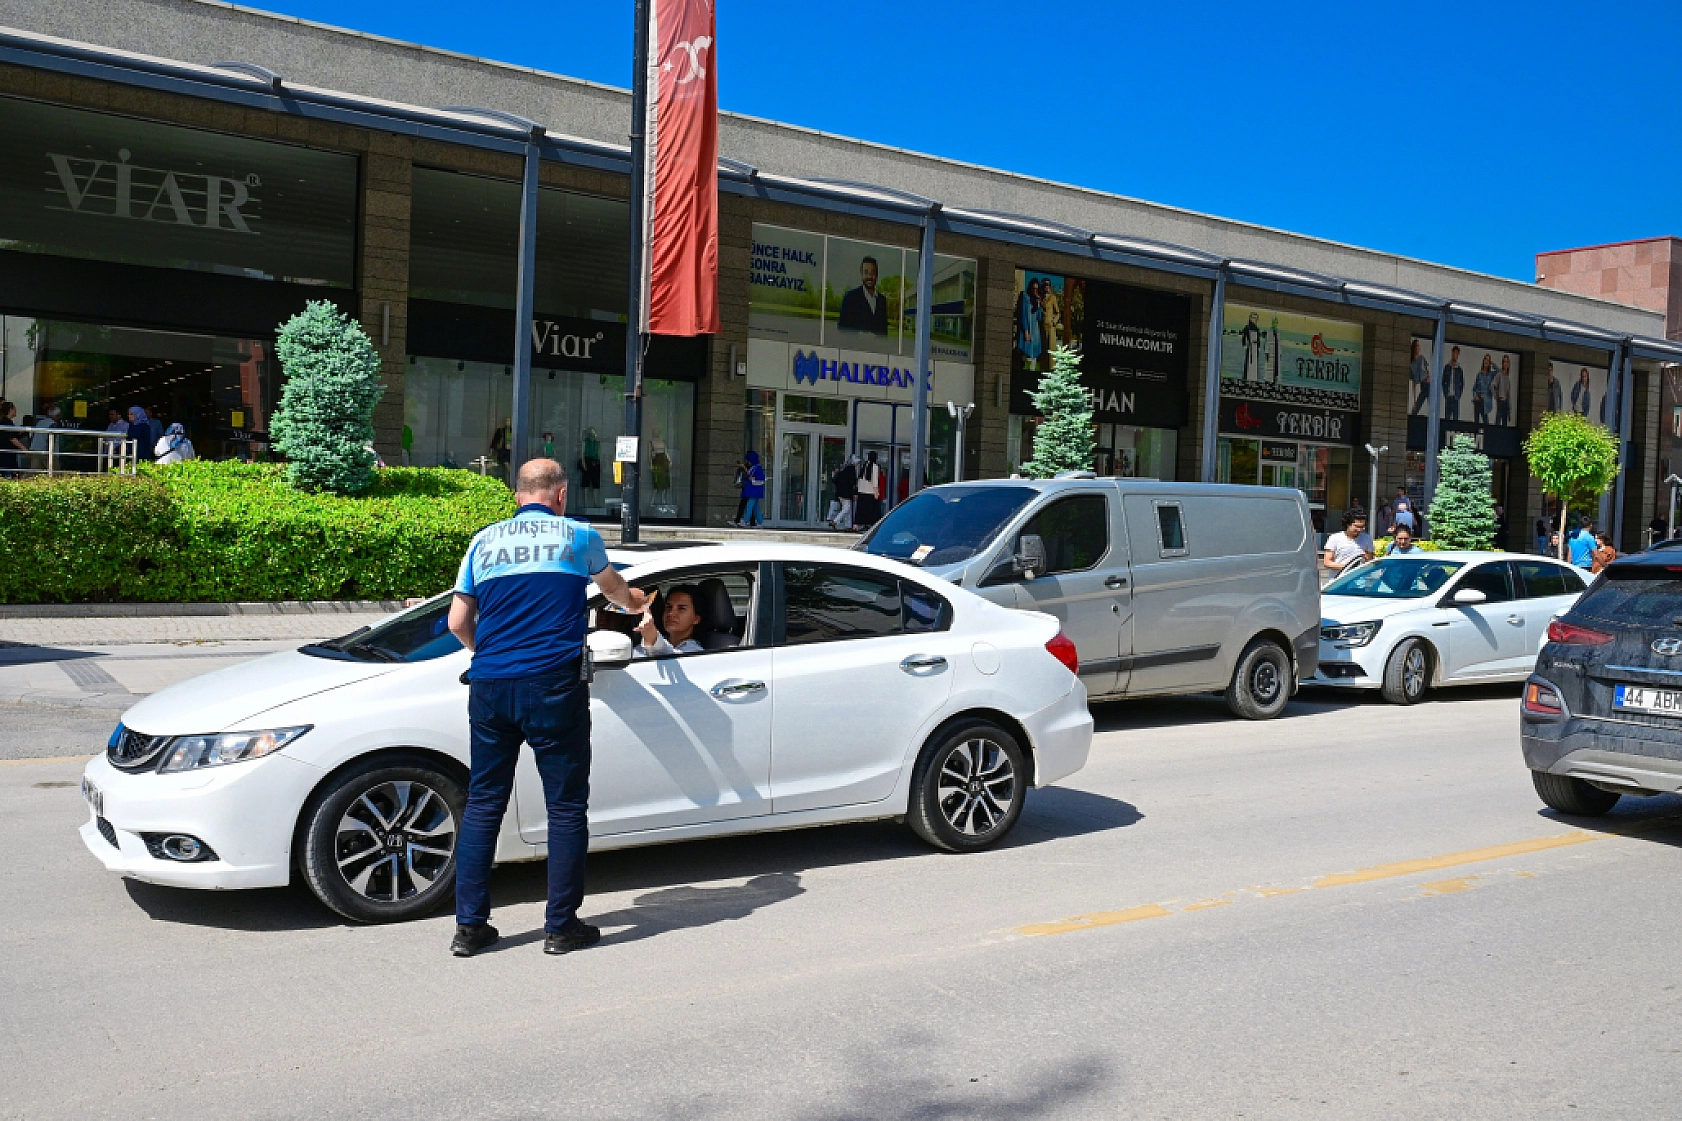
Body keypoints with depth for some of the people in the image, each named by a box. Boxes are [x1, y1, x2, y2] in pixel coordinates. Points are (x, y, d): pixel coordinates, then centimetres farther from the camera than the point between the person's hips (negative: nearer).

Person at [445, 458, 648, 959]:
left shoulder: (484, 541, 13)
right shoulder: (578, 535, 7)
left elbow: (458, 622, 11)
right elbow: (613, 587, 28)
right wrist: (634, 602, 51)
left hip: (489, 687, 4)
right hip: (553, 686, -3)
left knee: (483, 803, 12)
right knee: (566, 805, 6)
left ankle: (469, 925, 14)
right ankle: (561, 926, 10)